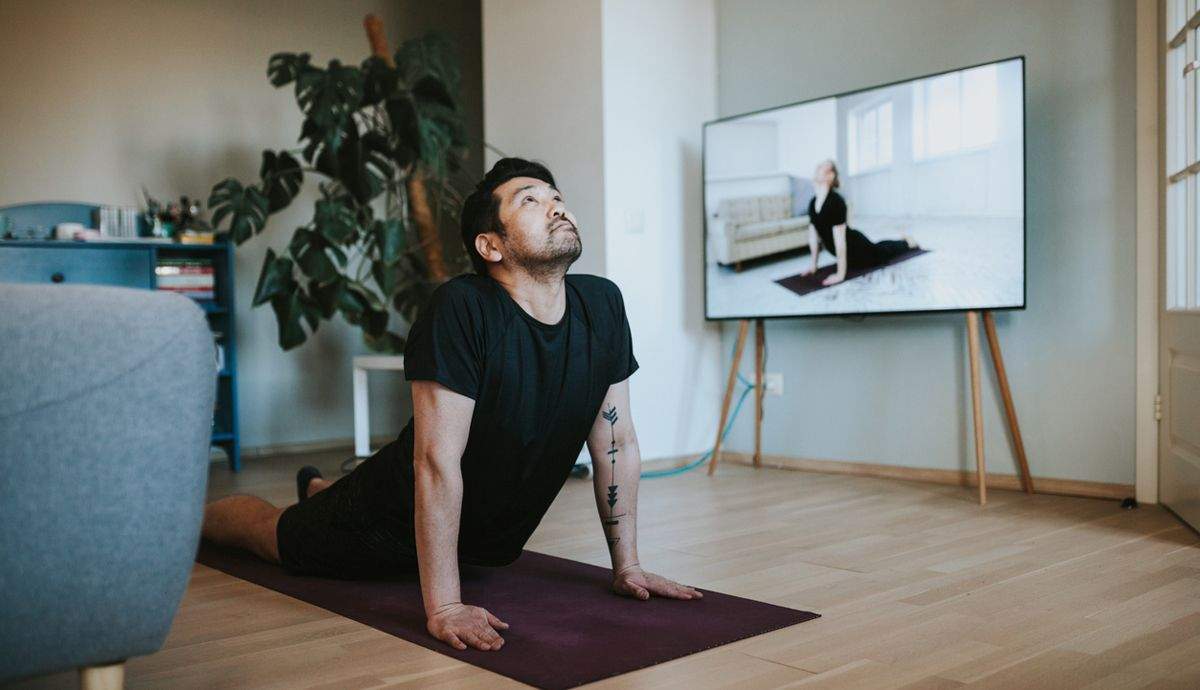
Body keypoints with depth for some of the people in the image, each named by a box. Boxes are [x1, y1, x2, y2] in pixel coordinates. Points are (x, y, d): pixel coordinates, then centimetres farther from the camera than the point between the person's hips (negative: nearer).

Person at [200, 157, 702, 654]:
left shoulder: (602, 305, -15)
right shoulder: (461, 309, -32)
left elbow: (617, 443, -7)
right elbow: (438, 459, -34)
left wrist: (627, 567, -6)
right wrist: (444, 607, -35)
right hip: (399, 517, -6)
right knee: (279, 534, 18)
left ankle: (320, 490, 63)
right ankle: (193, 514, 51)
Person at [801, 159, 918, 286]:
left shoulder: (836, 201, -35)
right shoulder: (812, 204, -12)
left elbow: (839, 238, -36)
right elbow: (813, 234, -3)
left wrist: (840, 274, -36)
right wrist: (813, 266, 0)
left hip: (855, 247, -6)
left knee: (879, 254, 26)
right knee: (876, 250, 33)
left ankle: (907, 242, 53)